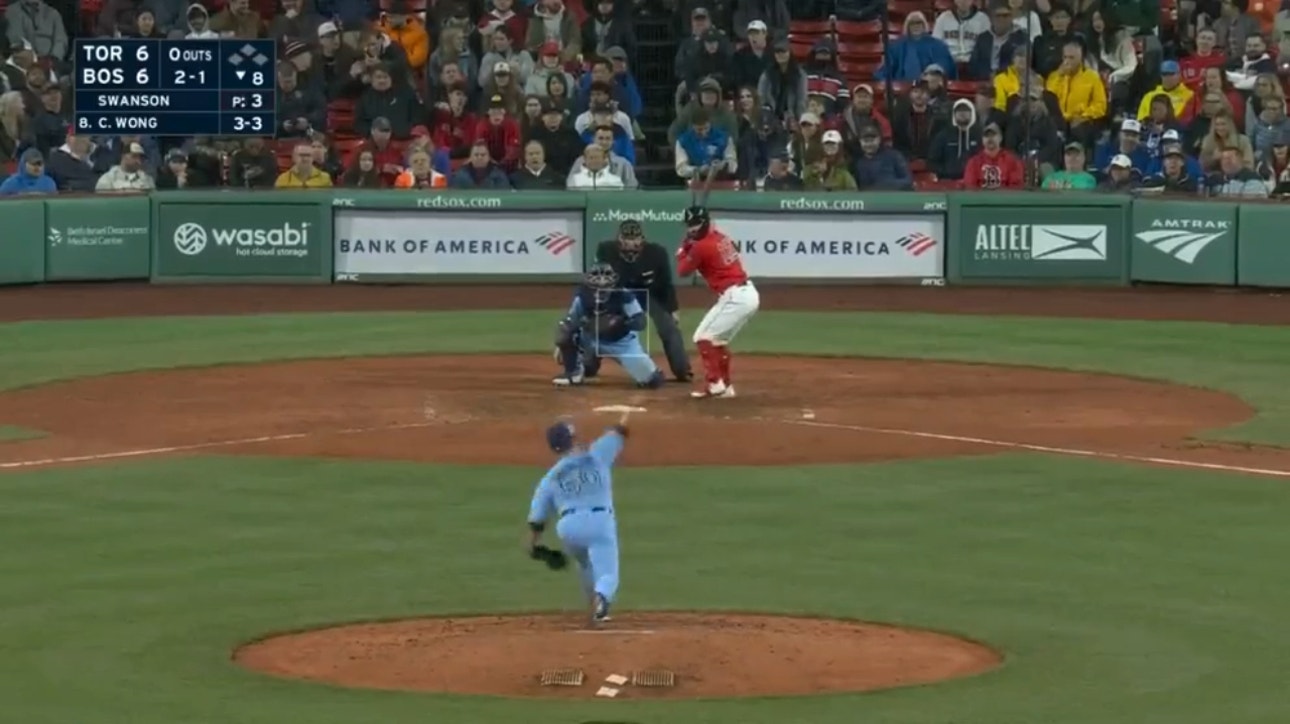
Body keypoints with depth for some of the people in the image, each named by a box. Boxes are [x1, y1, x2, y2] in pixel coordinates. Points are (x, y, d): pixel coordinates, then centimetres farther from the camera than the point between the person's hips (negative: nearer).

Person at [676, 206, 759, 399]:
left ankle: (714, 384, -6)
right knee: (718, 339, 22)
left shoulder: (701, 247, -13)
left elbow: (682, 272, 0)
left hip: (734, 297, -9)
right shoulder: (722, 238, 11)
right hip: (749, 293, 9)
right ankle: (725, 386, 25)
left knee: (703, 337, -3)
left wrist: (683, 250, 16)